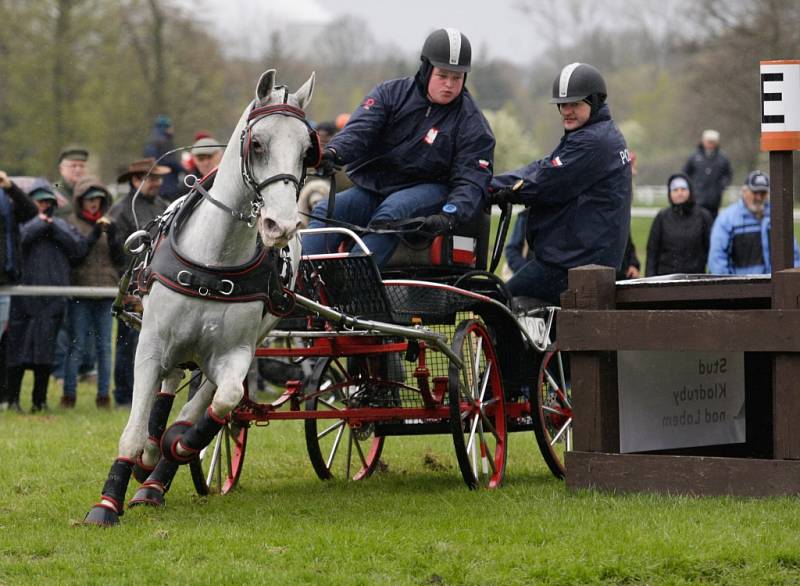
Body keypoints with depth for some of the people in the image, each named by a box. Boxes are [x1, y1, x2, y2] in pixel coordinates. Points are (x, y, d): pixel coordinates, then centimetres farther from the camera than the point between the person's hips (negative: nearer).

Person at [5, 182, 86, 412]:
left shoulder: (62, 225, 17)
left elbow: (79, 248, 2)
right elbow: (19, 239, -13)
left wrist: (54, 228, -1)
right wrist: (39, 224, -3)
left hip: (52, 296, 2)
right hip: (23, 294, -2)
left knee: (45, 349, 0)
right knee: (17, 346, -3)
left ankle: (40, 399, 7)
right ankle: (12, 398, 5)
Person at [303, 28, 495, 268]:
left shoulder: (472, 123, -1)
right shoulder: (390, 93, 5)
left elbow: (471, 181, -8)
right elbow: (360, 128, -9)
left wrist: (449, 216, -29)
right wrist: (335, 152, -34)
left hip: (426, 192, -3)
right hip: (372, 188, 3)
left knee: (394, 209, -35)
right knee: (327, 210, -21)